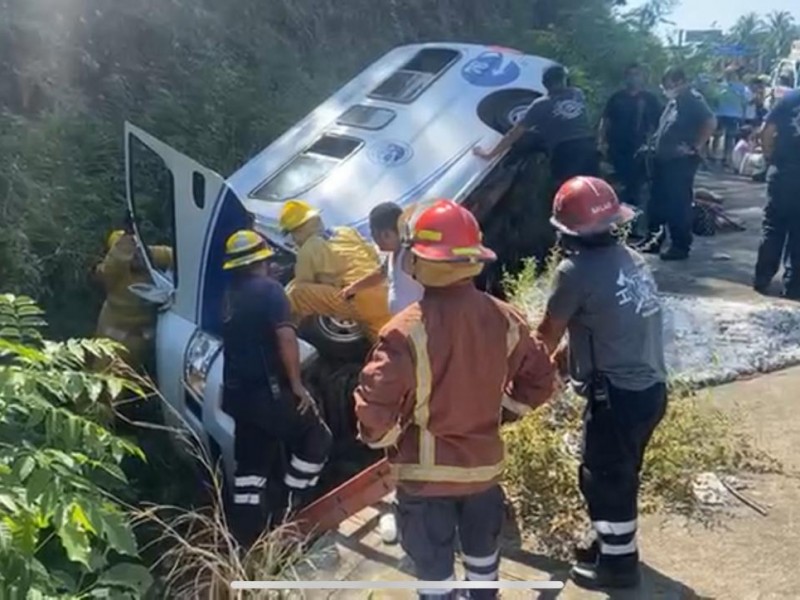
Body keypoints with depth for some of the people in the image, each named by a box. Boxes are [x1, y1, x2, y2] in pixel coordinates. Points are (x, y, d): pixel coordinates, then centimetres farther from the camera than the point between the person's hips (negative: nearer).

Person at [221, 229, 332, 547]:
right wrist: (297, 384, -16)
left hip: (238, 392, 8)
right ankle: (290, 510, 8)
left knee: (251, 465, 13)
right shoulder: (268, 288, -10)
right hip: (268, 390, -7)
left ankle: (246, 541, 14)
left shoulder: (230, 295, 13)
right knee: (316, 438, 11)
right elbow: (285, 336, -22)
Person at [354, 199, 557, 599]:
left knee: (433, 566, 13)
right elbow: (539, 380, 4)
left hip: (425, 473, -5)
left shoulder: (407, 331, -24)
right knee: (482, 548, 27)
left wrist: (384, 439, -5)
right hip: (484, 463, 5)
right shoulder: (503, 319, -7)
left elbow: (375, 408, -26)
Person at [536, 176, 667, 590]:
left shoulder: (576, 270, -17)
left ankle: (617, 564, 28)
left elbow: (549, 333, -2)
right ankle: (613, 544, 42)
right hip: (650, 388, 8)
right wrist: (556, 361, 25)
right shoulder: (630, 259, 6)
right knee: (617, 475, 24)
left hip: (618, 396, -8)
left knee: (604, 481, 11)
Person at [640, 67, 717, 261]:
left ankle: (681, 246, 3)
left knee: (679, 203, -4)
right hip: (664, 159, 9)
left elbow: (711, 122, -22)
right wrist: (656, 145, 17)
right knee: (658, 201, 13)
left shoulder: (693, 100, -12)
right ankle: (654, 240, 22)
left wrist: (696, 147, -19)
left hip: (681, 161, -9)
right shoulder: (674, 101, 15)